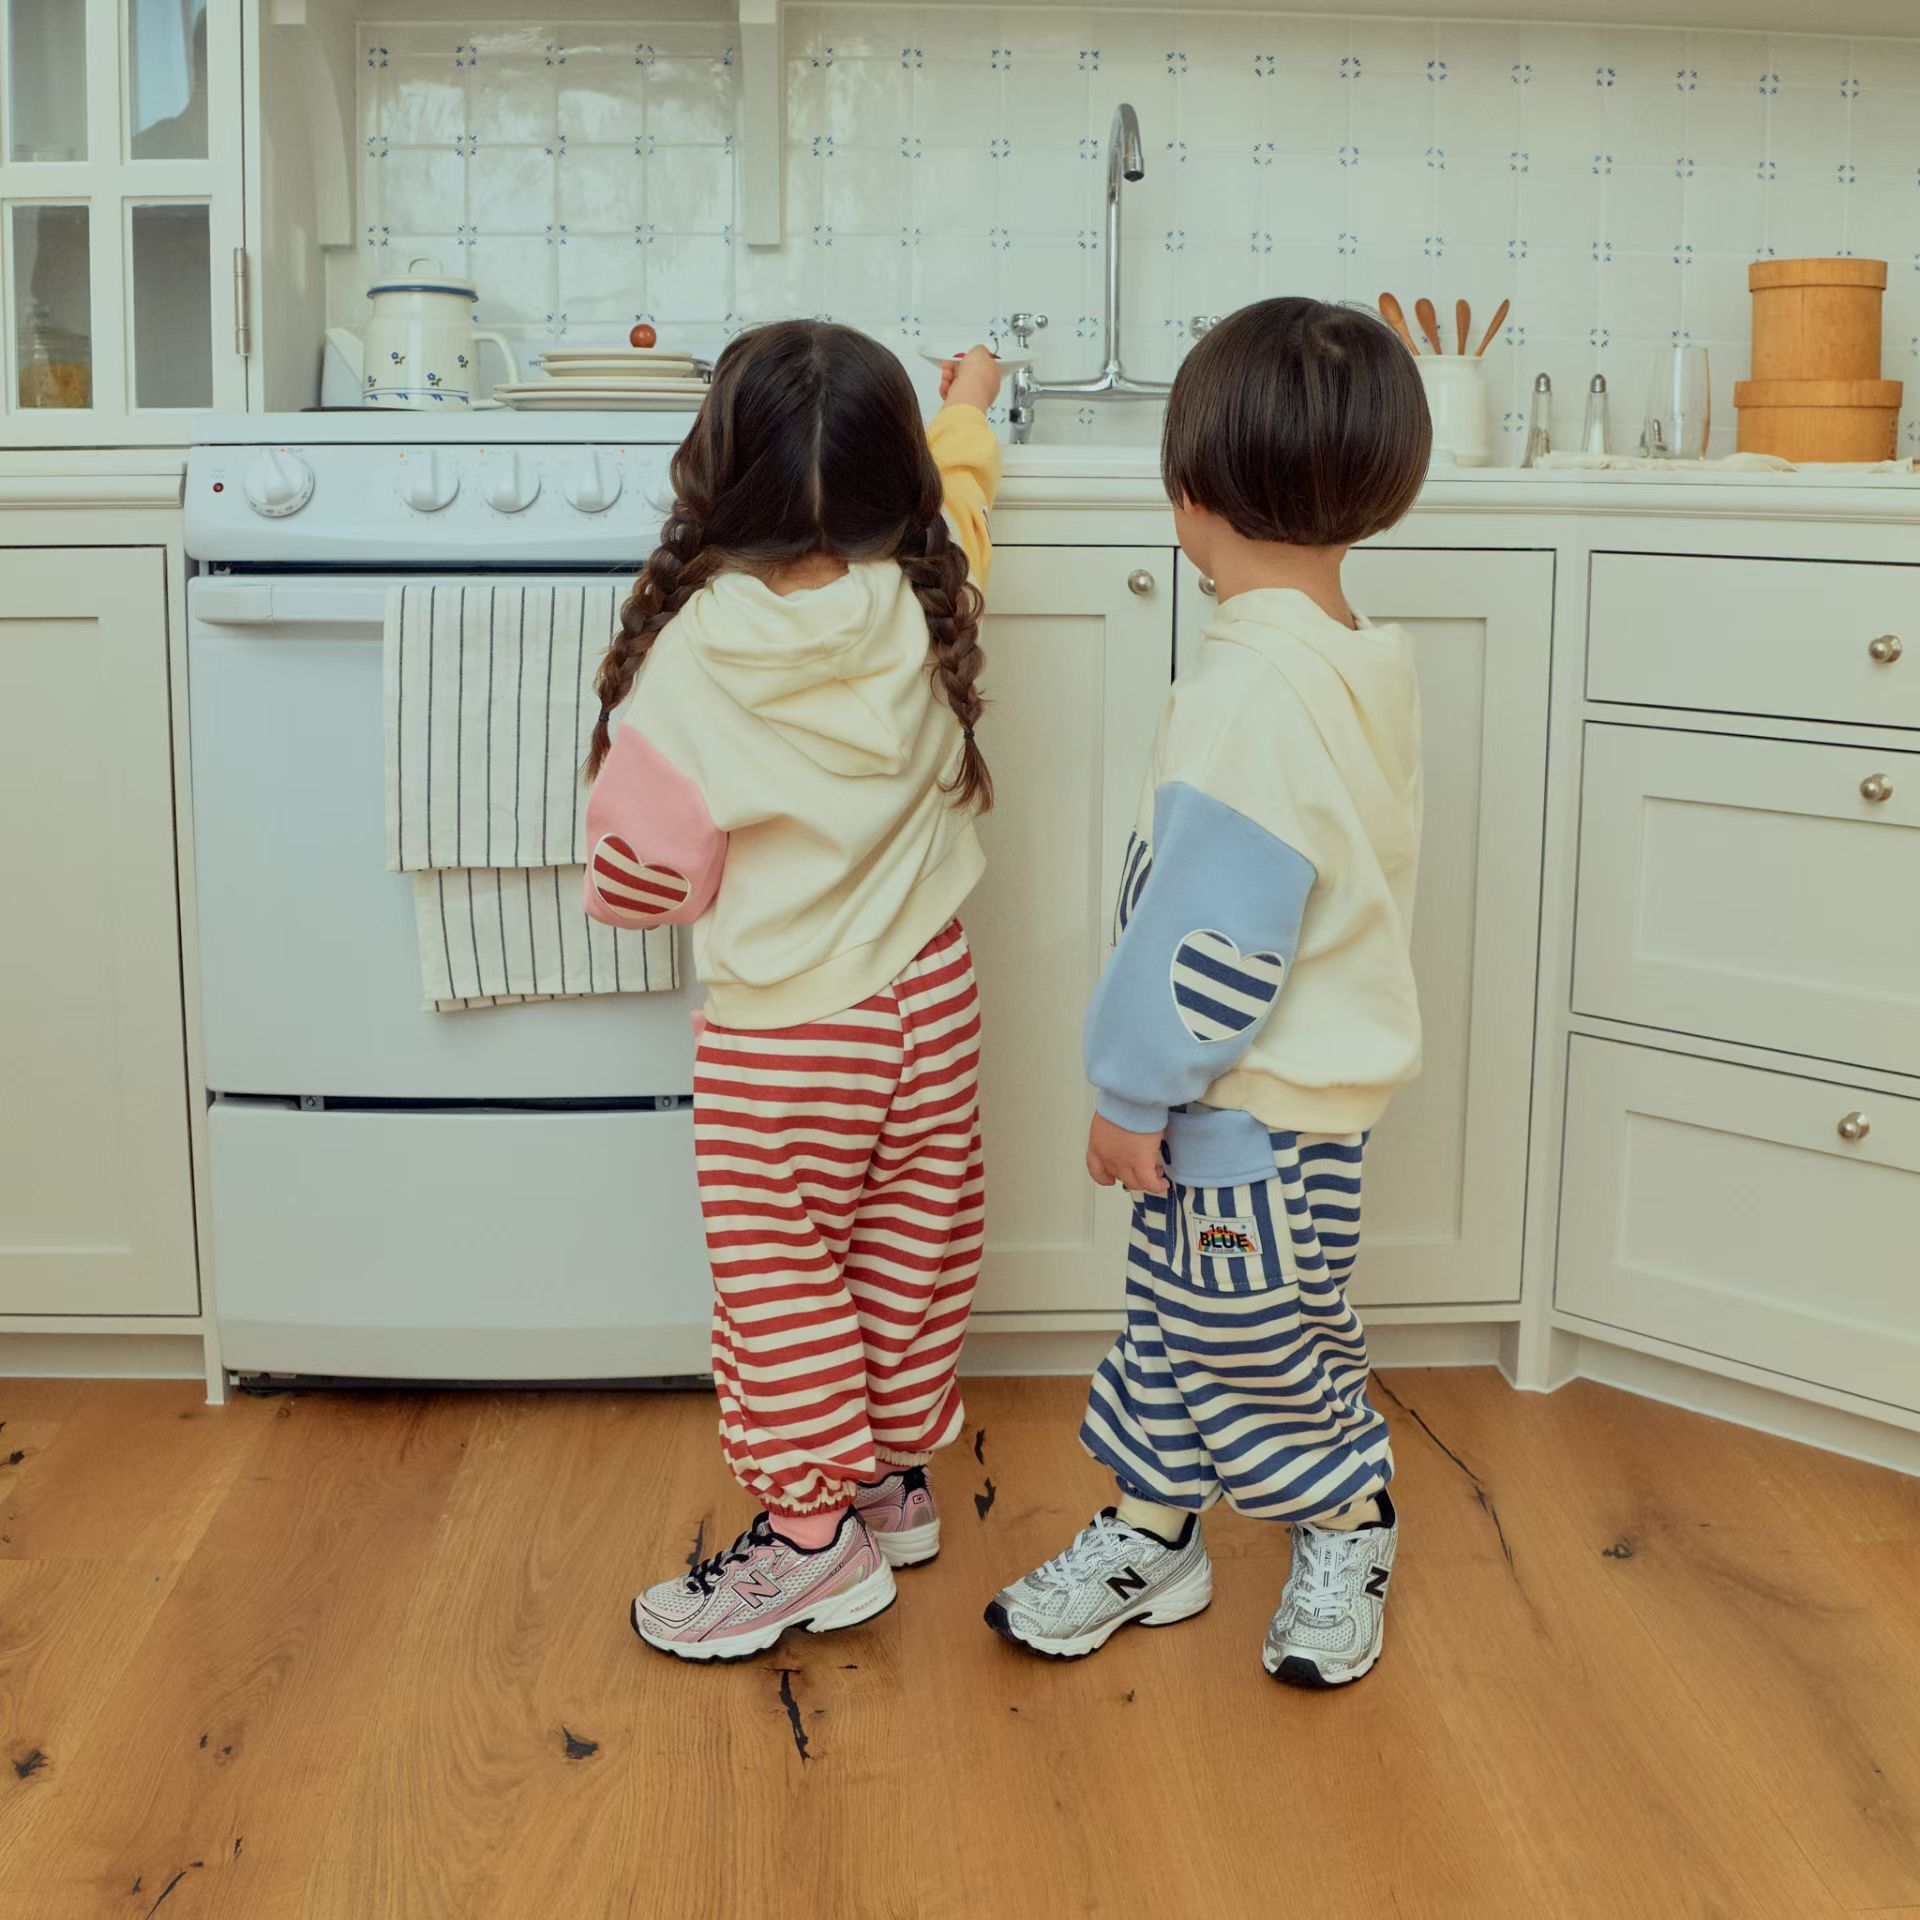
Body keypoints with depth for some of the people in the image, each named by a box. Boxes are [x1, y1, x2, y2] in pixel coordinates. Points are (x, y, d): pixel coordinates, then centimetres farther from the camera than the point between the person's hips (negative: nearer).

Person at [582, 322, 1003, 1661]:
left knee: (781, 1272, 9)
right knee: (907, 1250, 18)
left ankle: (811, 1529, 17)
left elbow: (645, 868, -13)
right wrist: (968, 407, 36)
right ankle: (896, 1474, 34)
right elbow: (957, 493, 16)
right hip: (924, 996, 5)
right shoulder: (926, 607, -9)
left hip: (776, 1024, -4)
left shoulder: (692, 648, -19)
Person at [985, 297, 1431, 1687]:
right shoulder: (1365, 664, 3)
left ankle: (1349, 1531, 31)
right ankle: (1150, 1534, 34)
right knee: (1177, 1319, 20)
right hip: (1296, 1073, 9)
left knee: (1261, 1340, 10)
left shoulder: (1252, 682, -27)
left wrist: (1137, 1088, -15)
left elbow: (1216, 928, -27)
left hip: (1254, 1103, -9)